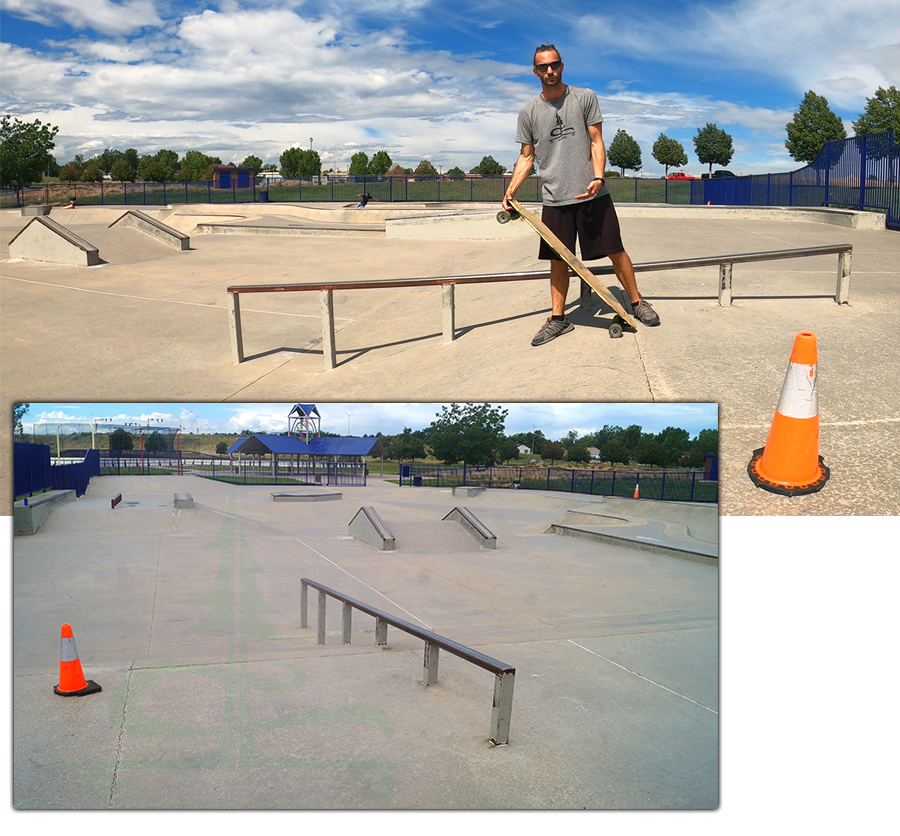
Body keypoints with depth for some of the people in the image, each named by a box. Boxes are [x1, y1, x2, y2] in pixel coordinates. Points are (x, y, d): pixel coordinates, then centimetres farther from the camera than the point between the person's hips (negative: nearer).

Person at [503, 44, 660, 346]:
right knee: (557, 260, 6)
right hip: (554, 199, 2)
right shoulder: (529, 112, 8)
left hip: (592, 194, -2)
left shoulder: (585, 98, 4)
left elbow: (596, 142, 1)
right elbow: (526, 157, 11)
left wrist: (597, 177, -15)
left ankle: (637, 304, 16)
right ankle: (558, 318, 17)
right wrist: (510, 191, -3)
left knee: (615, 251, 0)